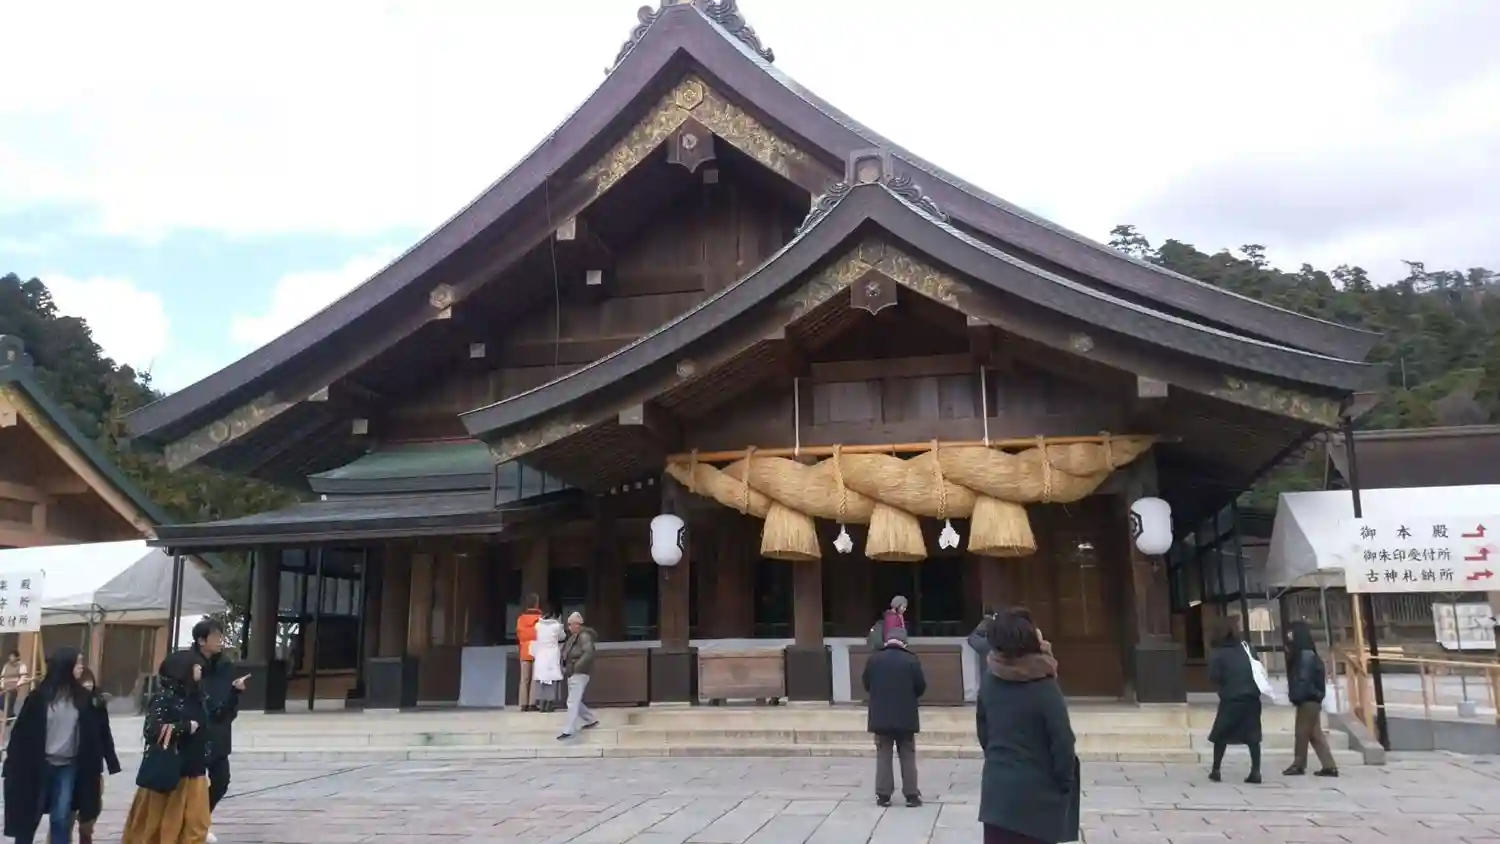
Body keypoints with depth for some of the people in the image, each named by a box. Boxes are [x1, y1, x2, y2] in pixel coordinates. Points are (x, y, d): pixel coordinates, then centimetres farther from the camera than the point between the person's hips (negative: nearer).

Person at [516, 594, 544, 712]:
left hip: (524, 651, 4)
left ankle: (523, 704, 3)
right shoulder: (540, 618, -5)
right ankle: (532, 704, -6)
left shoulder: (521, 618, 6)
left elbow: (518, 634, 9)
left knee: (524, 679, 6)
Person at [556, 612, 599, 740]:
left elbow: (589, 653, -27)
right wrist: (565, 666, 7)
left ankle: (569, 730, -8)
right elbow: (566, 652, 22)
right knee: (575, 701, 17)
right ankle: (592, 720, 30)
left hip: (579, 674, -10)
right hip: (572, 674, 10)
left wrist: (576, 667, -25)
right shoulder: (574, 636, 14)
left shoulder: (584, 636, -15)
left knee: (572, 703, -9)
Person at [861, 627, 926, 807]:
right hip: (905, 717, -1)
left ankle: (883, 795, 9)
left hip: (881, 716, 1)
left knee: (883, 756, 9)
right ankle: (911, 795, 10)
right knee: (908, 756, 9)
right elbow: (921, 688, -4)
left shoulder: (873, 659, -3)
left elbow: (866, 684, 7)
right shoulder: (912, 660, -8)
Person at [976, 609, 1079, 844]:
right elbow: (1063, 743, -14)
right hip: (1036, 792, -5)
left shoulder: (989, 681, 0)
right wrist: (1066, 784, -1)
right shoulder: (1044, 688, -18)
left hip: (997, 788, 5)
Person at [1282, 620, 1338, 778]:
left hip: (1308, 700, -10)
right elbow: (1296, 678, 16)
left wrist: (1296, 697, -18)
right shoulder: (1301, 655, 14)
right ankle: (1329, 766, 9)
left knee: (1302, 733, -1)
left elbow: (1303, 679, -20)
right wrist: (1295, 696, 9)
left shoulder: (1306, 655, -16)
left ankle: (1299, 765, 8)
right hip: (1310, 700, 10)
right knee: (1315, 734, 10)